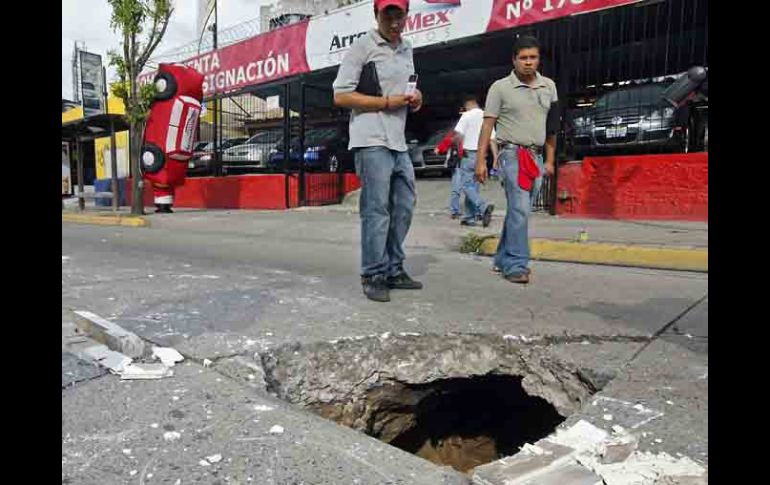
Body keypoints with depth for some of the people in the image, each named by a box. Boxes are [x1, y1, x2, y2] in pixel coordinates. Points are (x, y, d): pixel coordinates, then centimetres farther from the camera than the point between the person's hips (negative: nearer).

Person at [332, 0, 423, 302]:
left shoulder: (406, 50, 19)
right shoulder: (362, 46, -4)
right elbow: (340, 96, -10)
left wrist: (415, 99, 4)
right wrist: (387, 102, -14)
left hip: (399, 142, 8)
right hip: (372, 142, -8)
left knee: (404, 207, 10)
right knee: (376, 210, -8)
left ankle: (394, 271, 22)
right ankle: (374, 276, 3)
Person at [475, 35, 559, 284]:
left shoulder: (549, 86, 13)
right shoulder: (500, 87, -1)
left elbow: (551, 127, 17)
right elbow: (487, 125, -4)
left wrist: (549, 160, 13)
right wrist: (480, 160, -11)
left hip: (536, 156, 5)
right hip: (513, 154, -5)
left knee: (518, 211, 9)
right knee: (519, 210, -13)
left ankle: (503, 260, 19)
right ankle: (516, 264, -7)